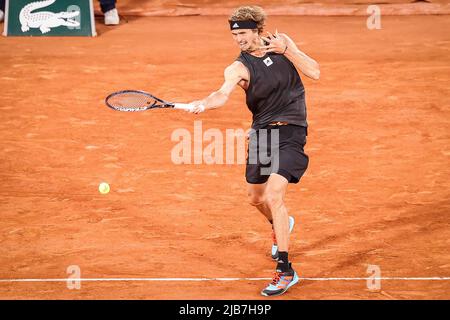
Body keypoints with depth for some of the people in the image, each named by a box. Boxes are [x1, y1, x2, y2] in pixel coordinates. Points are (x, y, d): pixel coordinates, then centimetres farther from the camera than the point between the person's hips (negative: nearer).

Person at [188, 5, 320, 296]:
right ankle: (281, 225, 56)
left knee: (273, 196, -20)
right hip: (261, 132, 4)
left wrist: (285, 50, -17)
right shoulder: (239, 68, -10)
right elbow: (223, 94, -29)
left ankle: (286, 271, -16)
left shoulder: (283, 43, -3)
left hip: (291, 132, -4)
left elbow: (314, 72, -7)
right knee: (257, 198, 18)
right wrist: (204, 103, -50)